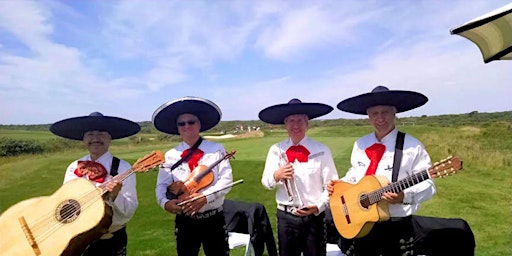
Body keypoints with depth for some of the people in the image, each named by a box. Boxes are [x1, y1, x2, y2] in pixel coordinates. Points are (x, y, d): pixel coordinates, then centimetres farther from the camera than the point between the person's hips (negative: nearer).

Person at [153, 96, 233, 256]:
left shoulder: (217, 149, -3)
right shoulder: (170, 156, 1)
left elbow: (226, 180, -10)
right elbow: (161, 186, -2)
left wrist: (205, 197, -24)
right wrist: (165, 202, -23)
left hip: (214, 219, -1)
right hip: (184, 221, 2)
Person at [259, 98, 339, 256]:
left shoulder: (321, 151, -6)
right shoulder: (276, 150, 0)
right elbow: (265, 182, -1)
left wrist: (319, 206, -16)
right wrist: (276, 176, -22)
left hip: (313, 216, -1)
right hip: (285, 217, 2)